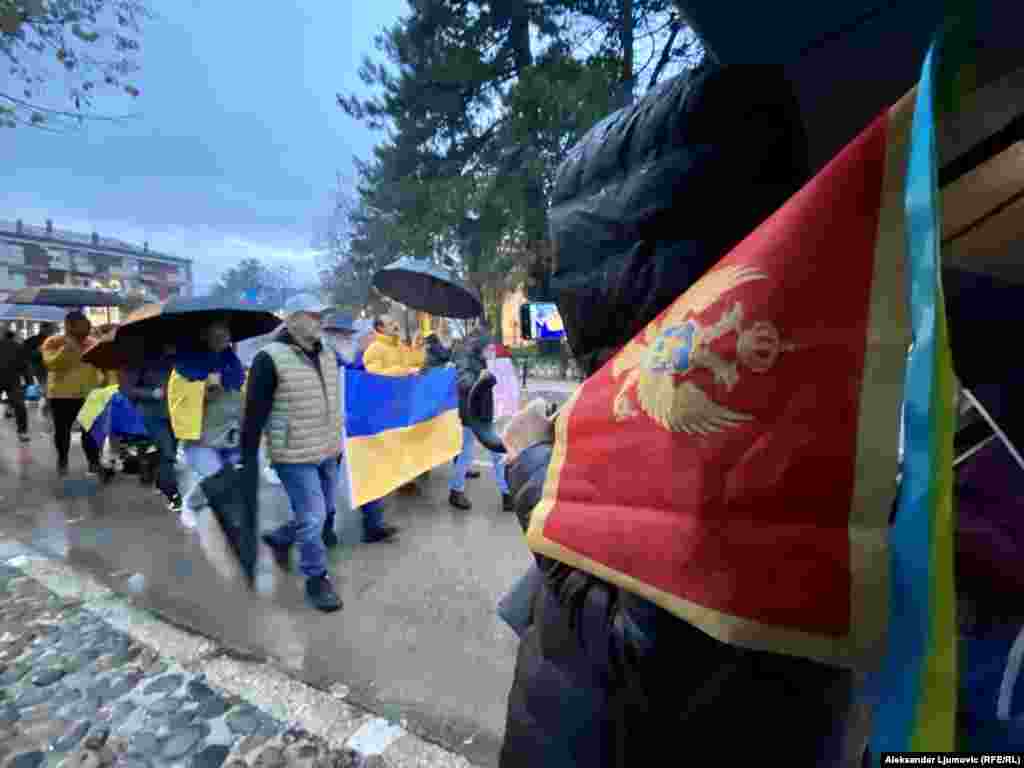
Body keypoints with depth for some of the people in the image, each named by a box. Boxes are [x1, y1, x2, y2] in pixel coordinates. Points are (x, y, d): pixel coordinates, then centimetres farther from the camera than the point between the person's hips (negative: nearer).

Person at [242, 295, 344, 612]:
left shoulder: (327, 355, 5)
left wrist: (337, 443, 18)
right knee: (313, 517, -1)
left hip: (325, 450, 7)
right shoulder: (270, 359, -16)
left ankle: (279, 539, 45)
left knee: (325, 510, 18)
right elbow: (255, 412, -14)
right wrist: (249, 459, -12)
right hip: (294, 454, -7)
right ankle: (316, 580, 20)